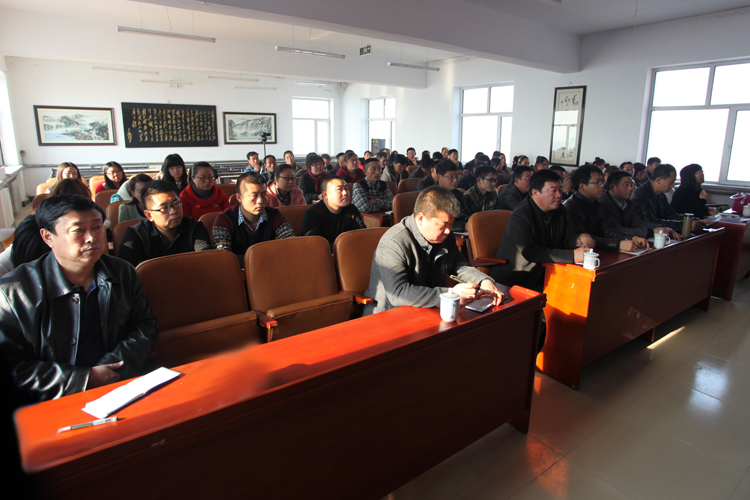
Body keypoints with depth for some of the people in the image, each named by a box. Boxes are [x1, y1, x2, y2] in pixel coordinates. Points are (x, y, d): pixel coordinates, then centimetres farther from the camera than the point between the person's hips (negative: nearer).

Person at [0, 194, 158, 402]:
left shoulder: (123, 274, 7)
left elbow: (145, 326, 9)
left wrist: (112, 366, -7)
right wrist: (85, 378, -12)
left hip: (121, 390, 2)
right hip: (56, 404, -1)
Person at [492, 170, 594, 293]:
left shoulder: (559, 210, 8)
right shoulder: (520, 216, -19)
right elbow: (531, 252, -28)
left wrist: (580, 239, -14)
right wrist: (572, 255, -31)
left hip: (543, 275, 8)